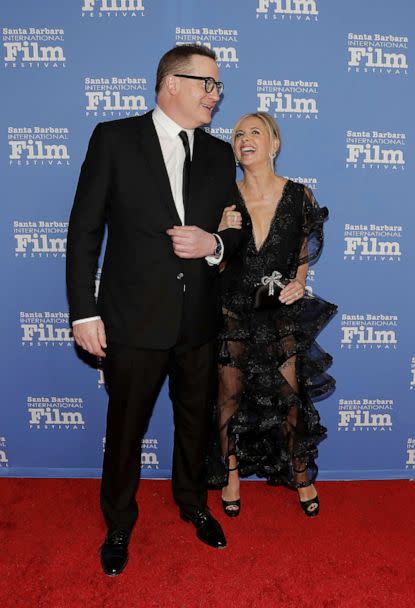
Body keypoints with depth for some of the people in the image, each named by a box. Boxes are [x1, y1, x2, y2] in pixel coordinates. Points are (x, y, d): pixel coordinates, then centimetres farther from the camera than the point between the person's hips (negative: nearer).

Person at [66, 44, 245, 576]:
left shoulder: (219, 154, 8)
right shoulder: (114, 138, -4)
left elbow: (237, 231, 12)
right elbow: (84, 229, -6)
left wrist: (213, 244, -11)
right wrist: (84, 311, -10)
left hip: (199, 320, 4)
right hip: (133, 319, -3)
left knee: (195, 420, 20)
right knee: (125, 428, 13)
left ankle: (193, 504, 47)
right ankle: (119, 525, 39)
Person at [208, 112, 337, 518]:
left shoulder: (299, 197, -2)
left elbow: (304, 255, 8)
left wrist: (297, 284, -10)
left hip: (282, 314, 0)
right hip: (233, 313, 1)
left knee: (291, 397, 5)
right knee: (230, 396, 11)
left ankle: (300, 474, 32)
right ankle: (232, 474, 33)